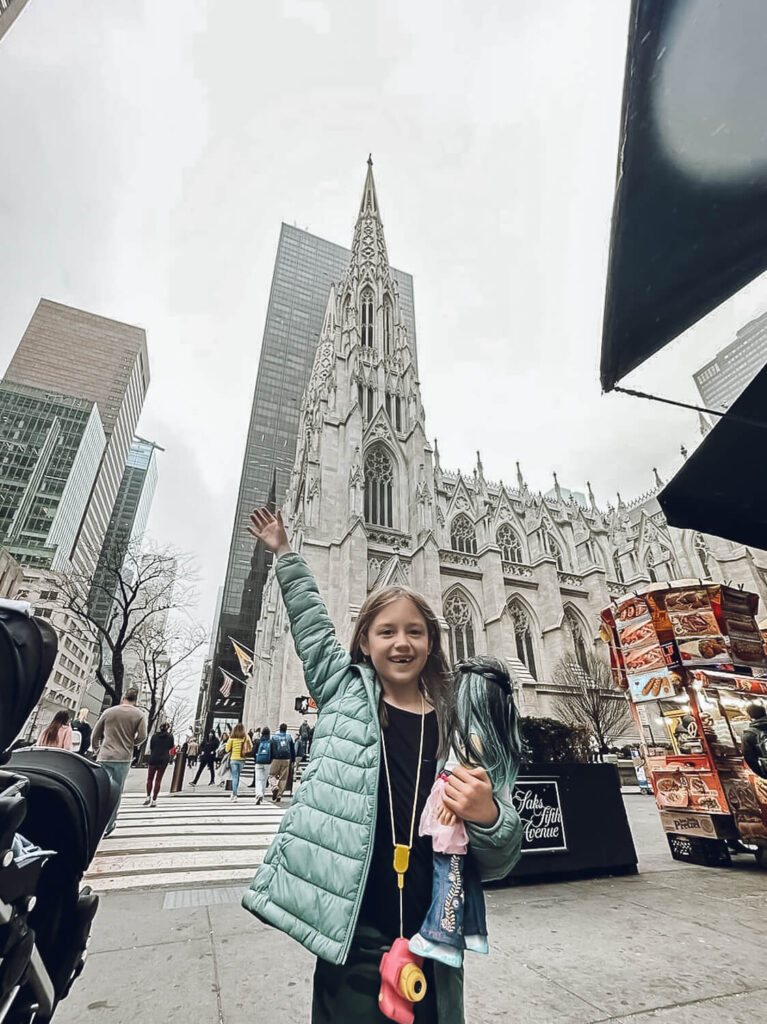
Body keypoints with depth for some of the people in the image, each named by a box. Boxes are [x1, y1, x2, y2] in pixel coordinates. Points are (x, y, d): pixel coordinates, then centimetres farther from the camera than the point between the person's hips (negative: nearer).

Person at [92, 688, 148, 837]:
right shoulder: (139, 715, 1)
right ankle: (108, 827, 13)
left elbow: (95, 735, 12)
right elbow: (142, 736, -7)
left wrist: (97, 751, 24)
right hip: (123, 759, -2)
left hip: (104, 757, 2)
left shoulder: (108, 712, 9)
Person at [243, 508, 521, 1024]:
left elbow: (498, 864, 1)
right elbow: (311, 622, 6)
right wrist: (284, 553, 14)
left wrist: (488, 817, -22)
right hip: (351, 946, 0)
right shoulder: (344, 696, -5)